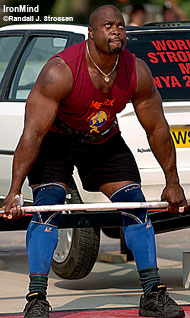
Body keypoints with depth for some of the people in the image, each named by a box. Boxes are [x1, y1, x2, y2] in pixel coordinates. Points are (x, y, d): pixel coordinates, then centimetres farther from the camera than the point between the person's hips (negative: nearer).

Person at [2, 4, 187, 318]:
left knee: (136, 205, -2)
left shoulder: (137, 72, -19)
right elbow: (33, 131, -33)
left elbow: (157, 128, -6)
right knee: (47, 207, -21)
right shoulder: (60, 71, -33)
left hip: (105, 140, 4)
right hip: (56, 140, -4)